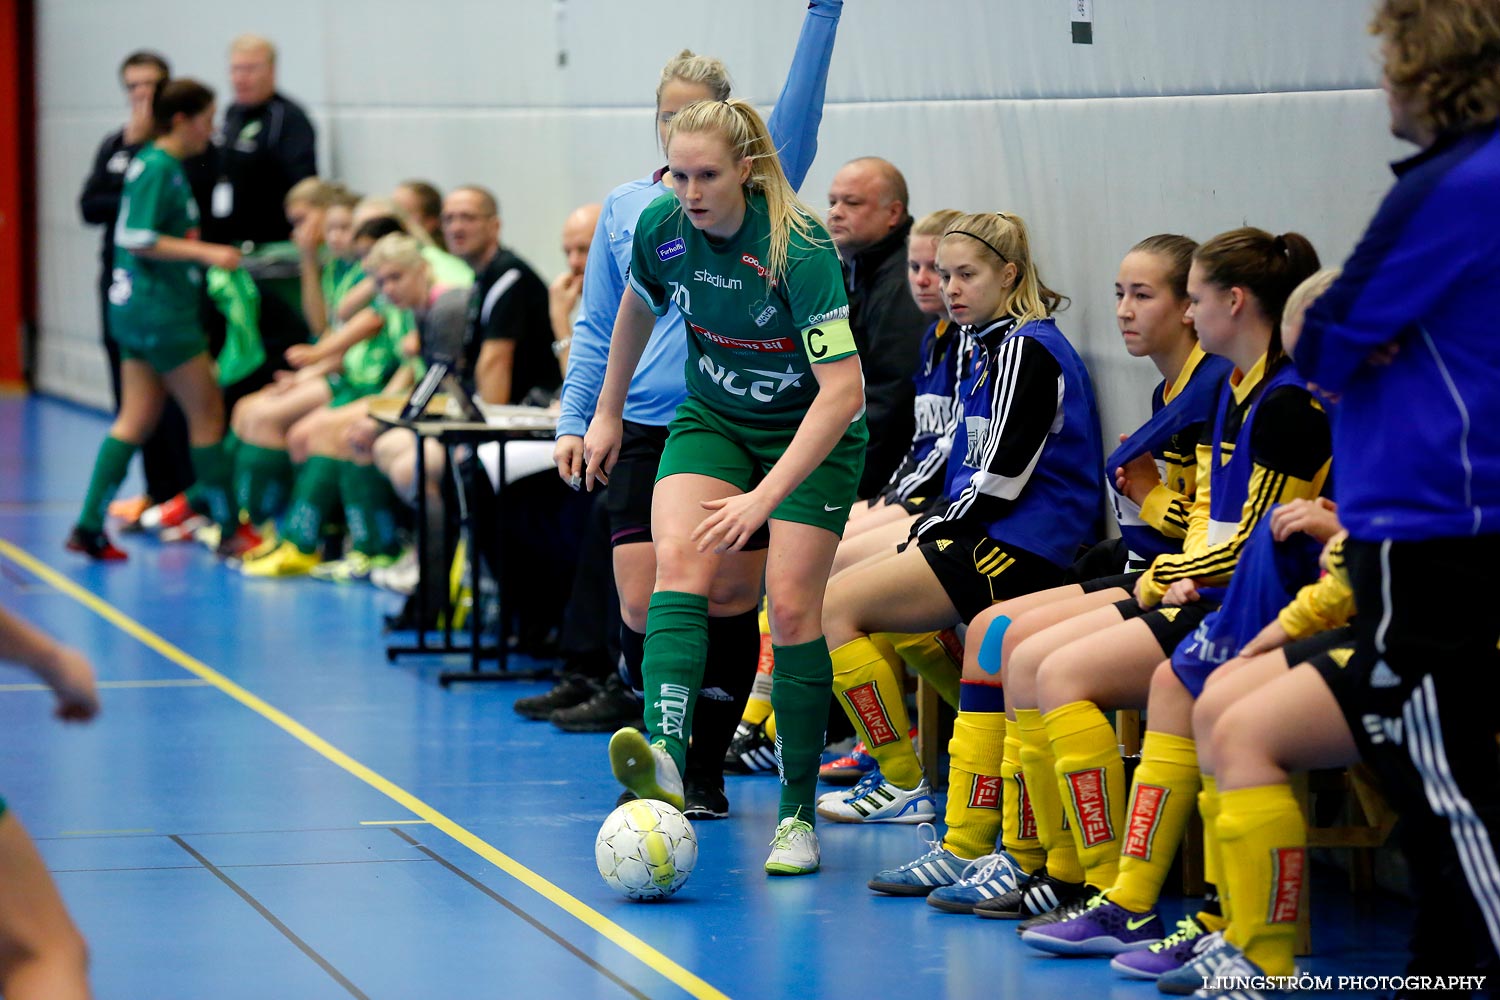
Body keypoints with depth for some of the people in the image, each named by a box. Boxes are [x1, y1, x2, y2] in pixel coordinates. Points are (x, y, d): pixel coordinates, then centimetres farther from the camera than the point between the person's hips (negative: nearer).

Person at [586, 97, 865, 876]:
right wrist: (608, 413, 19)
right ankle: (666, 756, -43)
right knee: (678, 563, -23)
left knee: (792, 607, -13)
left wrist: (765, 497, -39)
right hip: (712, 421, 4)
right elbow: (637, 308, 12)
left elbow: (843, 390, -33)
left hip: (810, 431, -4)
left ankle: (798, 815, 0)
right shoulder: (661, 226, -13)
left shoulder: (798, 250, -29)